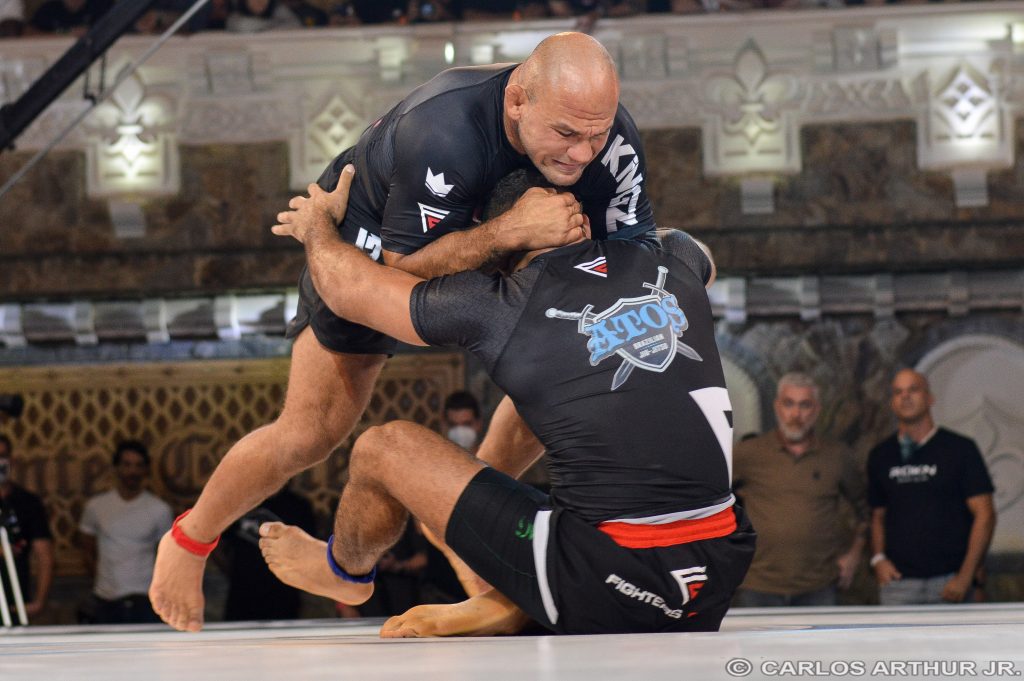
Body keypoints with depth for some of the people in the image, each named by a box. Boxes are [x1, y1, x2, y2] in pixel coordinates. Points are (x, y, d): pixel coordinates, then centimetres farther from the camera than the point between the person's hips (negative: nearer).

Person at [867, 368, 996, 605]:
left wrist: (965, 576, -10)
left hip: (948, 581, -2)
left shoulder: (960, 449, 0)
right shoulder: (881, 455, 11)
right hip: (899, 580, 2)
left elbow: (984, 514, -3)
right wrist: (878, 558, -2)